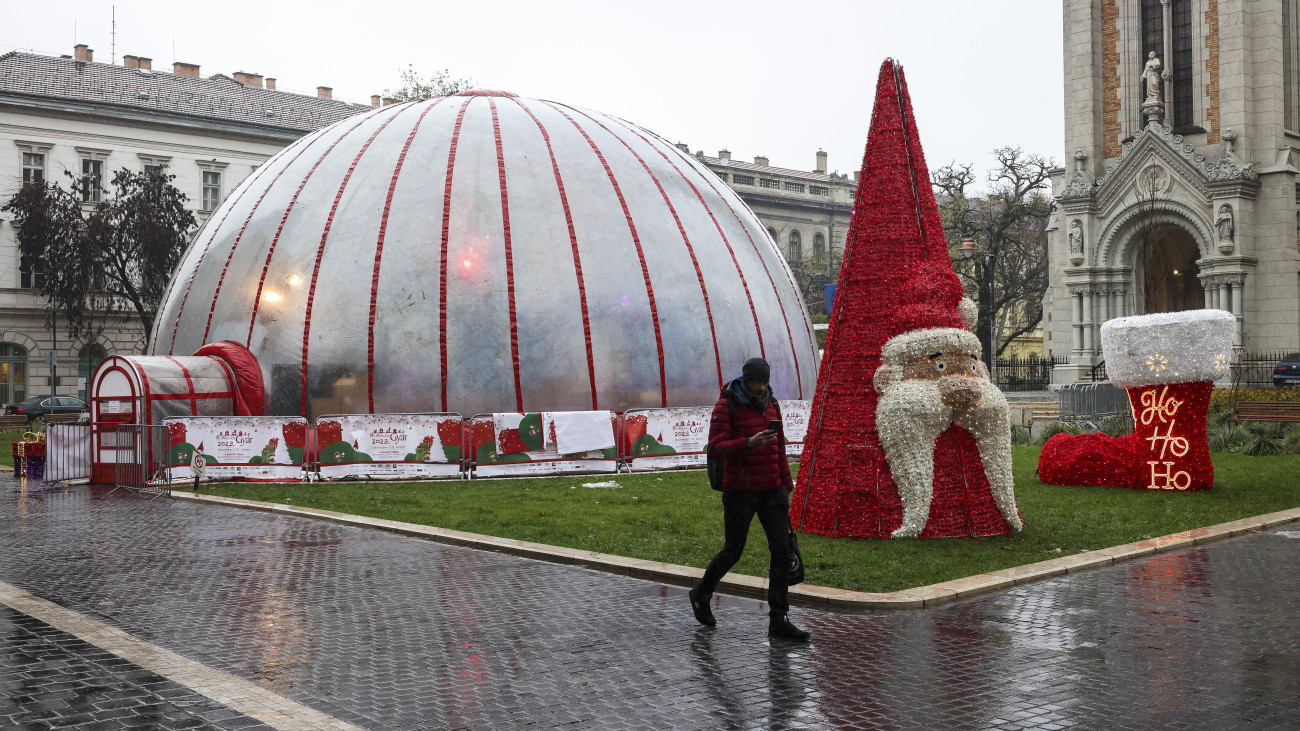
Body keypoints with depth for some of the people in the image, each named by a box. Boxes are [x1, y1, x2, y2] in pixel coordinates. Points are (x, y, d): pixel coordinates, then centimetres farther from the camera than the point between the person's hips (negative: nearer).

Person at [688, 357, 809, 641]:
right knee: (733, 552, 6)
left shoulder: (771, 404, 7)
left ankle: (778, 620, 2)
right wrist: (749, 444, -34)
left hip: (771, 490, 5)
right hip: (740, 491, -5)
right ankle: (701, 594, 33)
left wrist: (786, 486, 14)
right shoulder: (726, 406, -11)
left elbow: (779, 449, 14)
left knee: (782, 551, -3)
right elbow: (715, 448, -19)